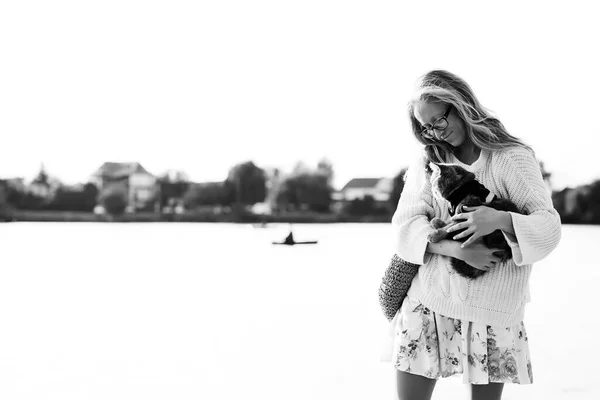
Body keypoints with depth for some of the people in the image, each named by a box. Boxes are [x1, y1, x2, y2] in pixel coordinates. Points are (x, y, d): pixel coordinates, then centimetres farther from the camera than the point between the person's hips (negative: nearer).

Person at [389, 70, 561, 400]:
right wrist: (456, 249, -19)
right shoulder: (427, 162, 7)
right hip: (427, 301, 2)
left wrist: (499, 219, -25)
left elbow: (549, 228, -5)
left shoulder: (513, 158, -1)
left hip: (492, 308, -1)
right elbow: (405, 225, -2)